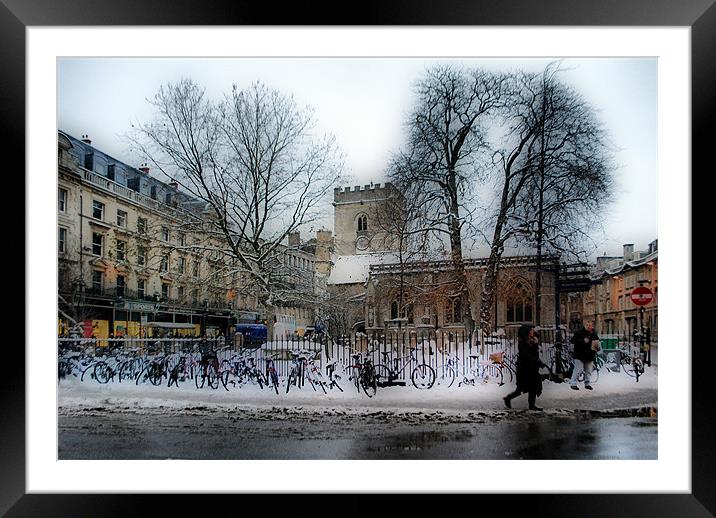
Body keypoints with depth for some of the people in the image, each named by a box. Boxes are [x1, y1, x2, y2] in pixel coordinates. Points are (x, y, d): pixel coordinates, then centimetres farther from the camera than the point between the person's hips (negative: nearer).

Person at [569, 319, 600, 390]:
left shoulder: (594, 335, 10)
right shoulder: (579, 333, -6)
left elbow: (597, 343, 23)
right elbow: (572, 341, -13)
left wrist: (597, 348, 0)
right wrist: (583, 341, -22)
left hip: (589, 356, 5)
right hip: (579, 356, -5)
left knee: (588, 371, 11)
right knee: (578, 370, -8)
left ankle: (587, 384, 24)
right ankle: (573, 384, -1)